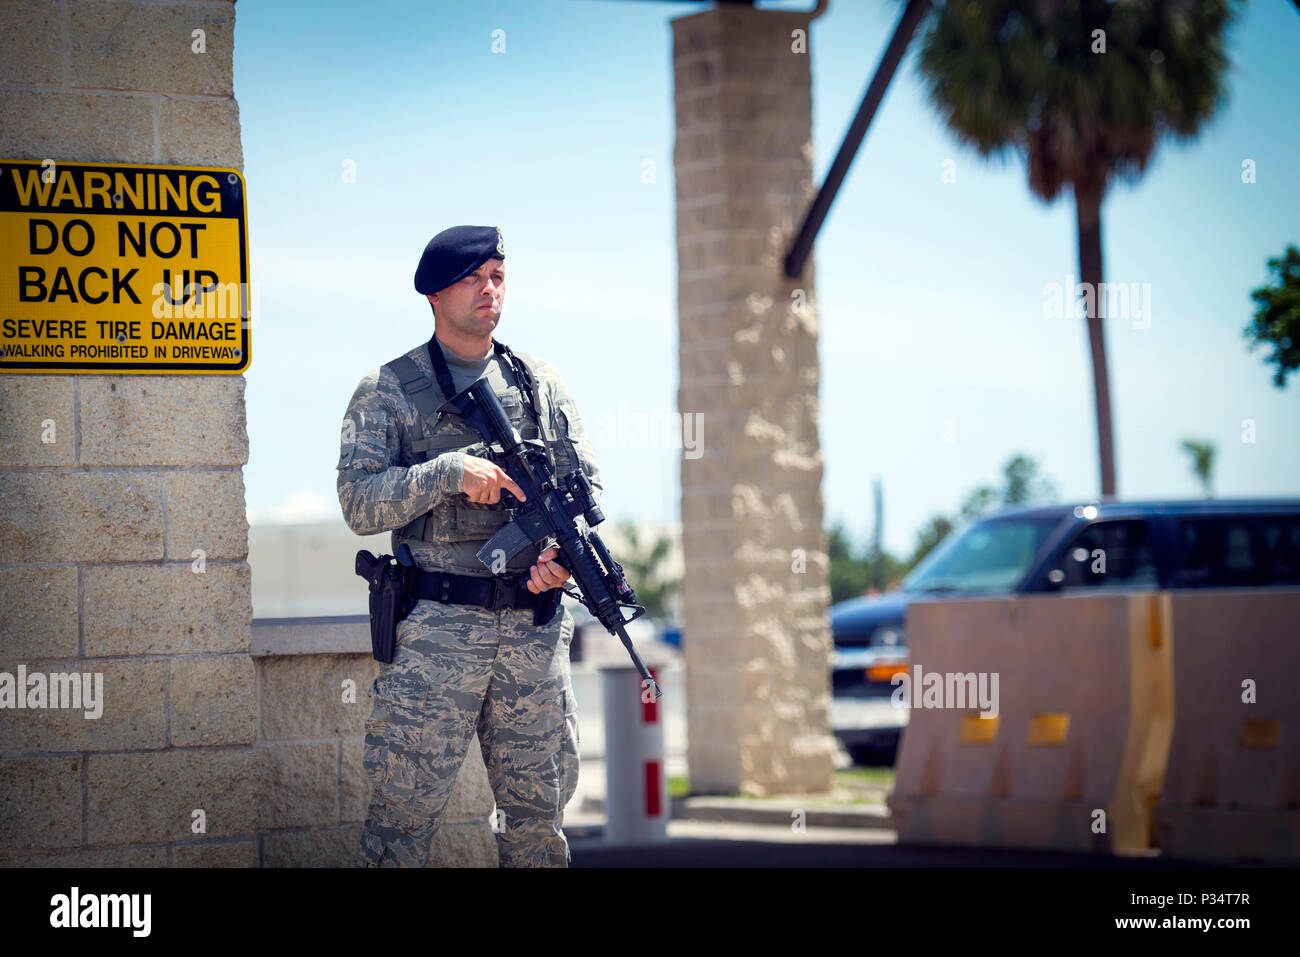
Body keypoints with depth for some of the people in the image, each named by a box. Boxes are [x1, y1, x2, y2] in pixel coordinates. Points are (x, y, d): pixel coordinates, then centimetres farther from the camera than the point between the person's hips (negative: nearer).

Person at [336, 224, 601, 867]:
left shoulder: (542, 384, 15)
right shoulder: (388, 391, 2)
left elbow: (587, 485, 13)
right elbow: (359, 504, -7)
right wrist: (451, 471, -18)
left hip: (535, 625, 4)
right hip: (435, 629, -4)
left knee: (539, 809, 8)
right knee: (405, 806, -5)